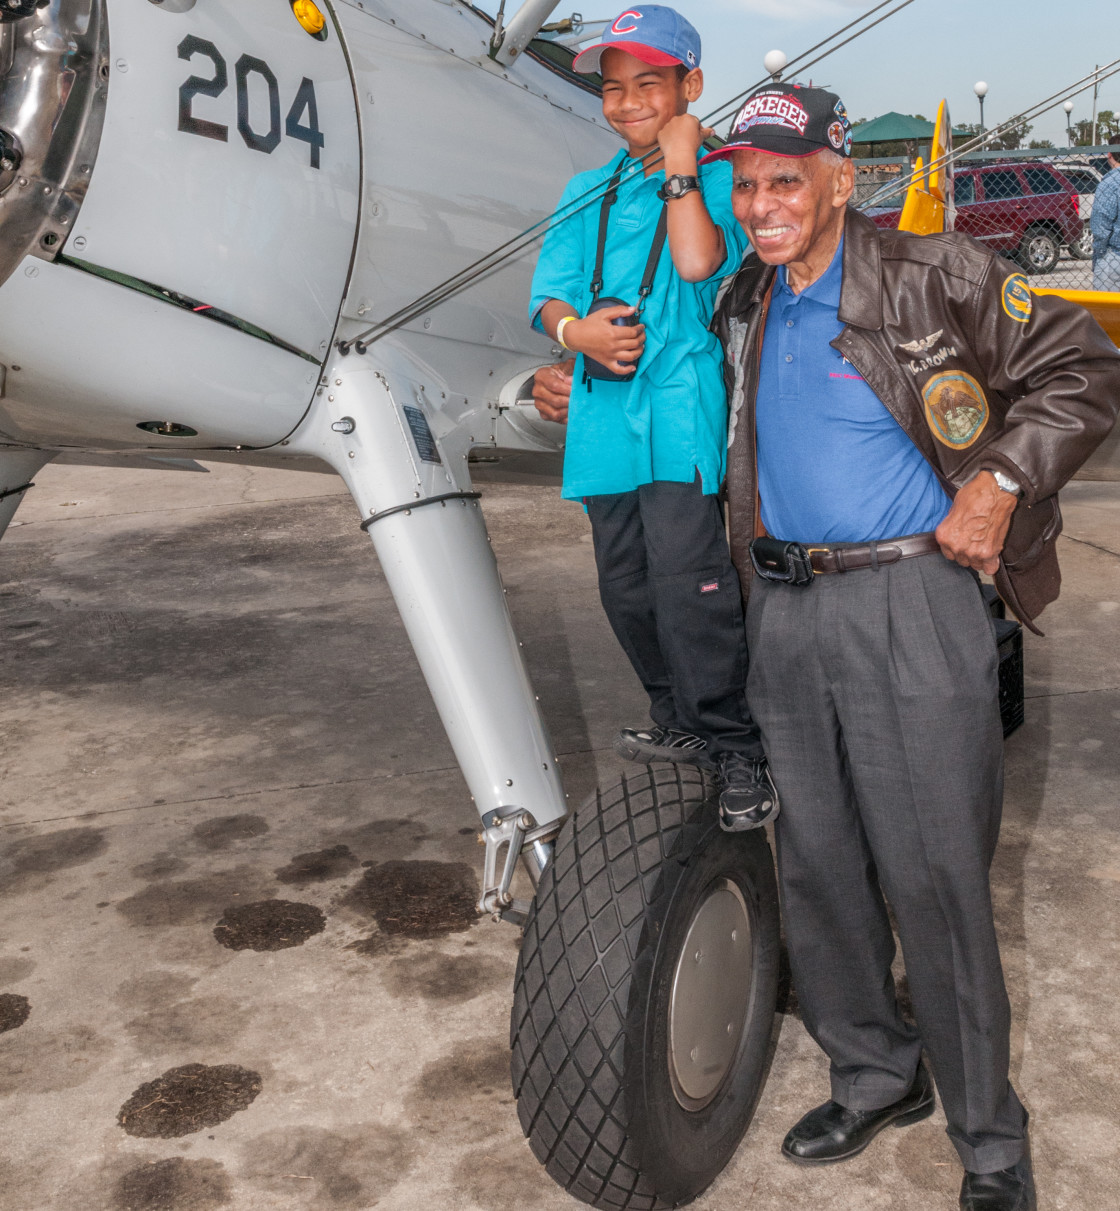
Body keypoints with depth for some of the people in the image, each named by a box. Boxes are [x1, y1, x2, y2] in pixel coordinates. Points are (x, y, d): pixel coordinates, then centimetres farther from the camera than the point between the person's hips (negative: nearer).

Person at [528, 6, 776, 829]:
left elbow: (700, 264, -18)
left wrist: (679, 169, -10)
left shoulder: (718, 180, 1)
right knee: (627, 590, 12)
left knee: (689, 589, -13)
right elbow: (548, 294, 10)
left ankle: (740, 751, 1)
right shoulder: (587, 194, 17)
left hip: (680, 411, -6)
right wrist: (578, 330, -11)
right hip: (607, 408, 6)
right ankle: (681, 723, 30)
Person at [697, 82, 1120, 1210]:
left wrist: (1000, 481, -9)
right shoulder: (744, 310, 13)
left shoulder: (934, 278, -5)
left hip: (908, 602, -6)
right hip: (784, 611, 6)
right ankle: (874, 1076, 32)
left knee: (932, 875, -4)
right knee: (815, 863, 12)